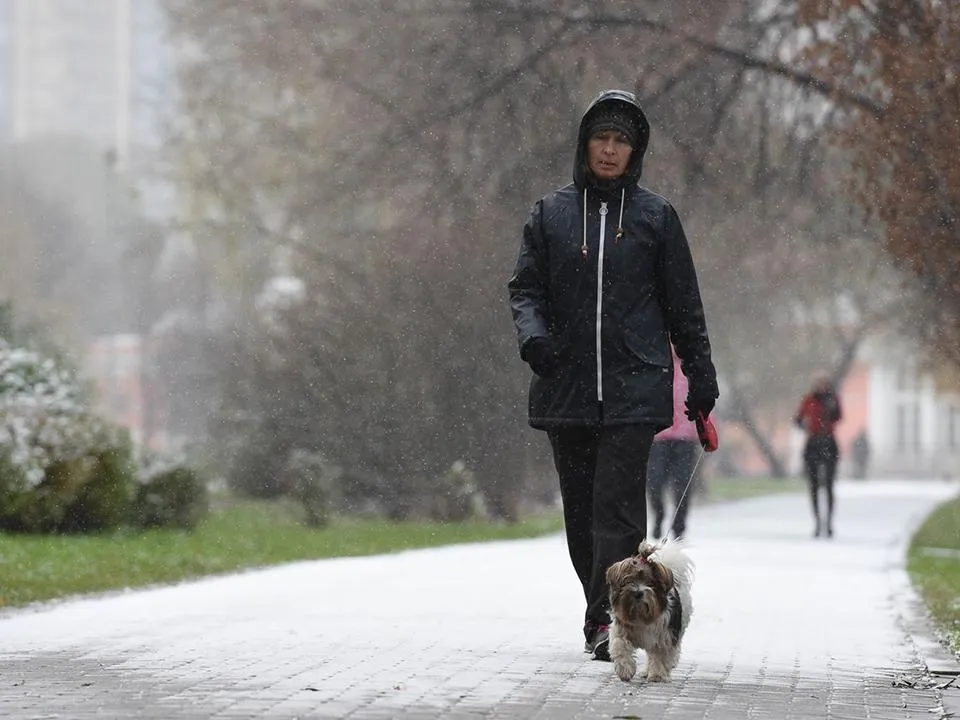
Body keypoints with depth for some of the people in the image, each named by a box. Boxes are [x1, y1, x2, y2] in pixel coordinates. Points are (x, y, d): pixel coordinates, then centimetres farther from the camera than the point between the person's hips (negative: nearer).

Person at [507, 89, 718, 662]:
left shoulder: (655, 216, 7)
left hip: (635, 387, -3)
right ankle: (602, 611, 20)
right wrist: (533, 335, -11)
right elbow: (526, 287, 10)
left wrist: (701, 377, 9)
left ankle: (609, 620, -17)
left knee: (618, 505, -13)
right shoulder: (550, 214, 10)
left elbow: (684, 303, 10)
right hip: (566, 388, 3)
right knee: (581, 508, 7)